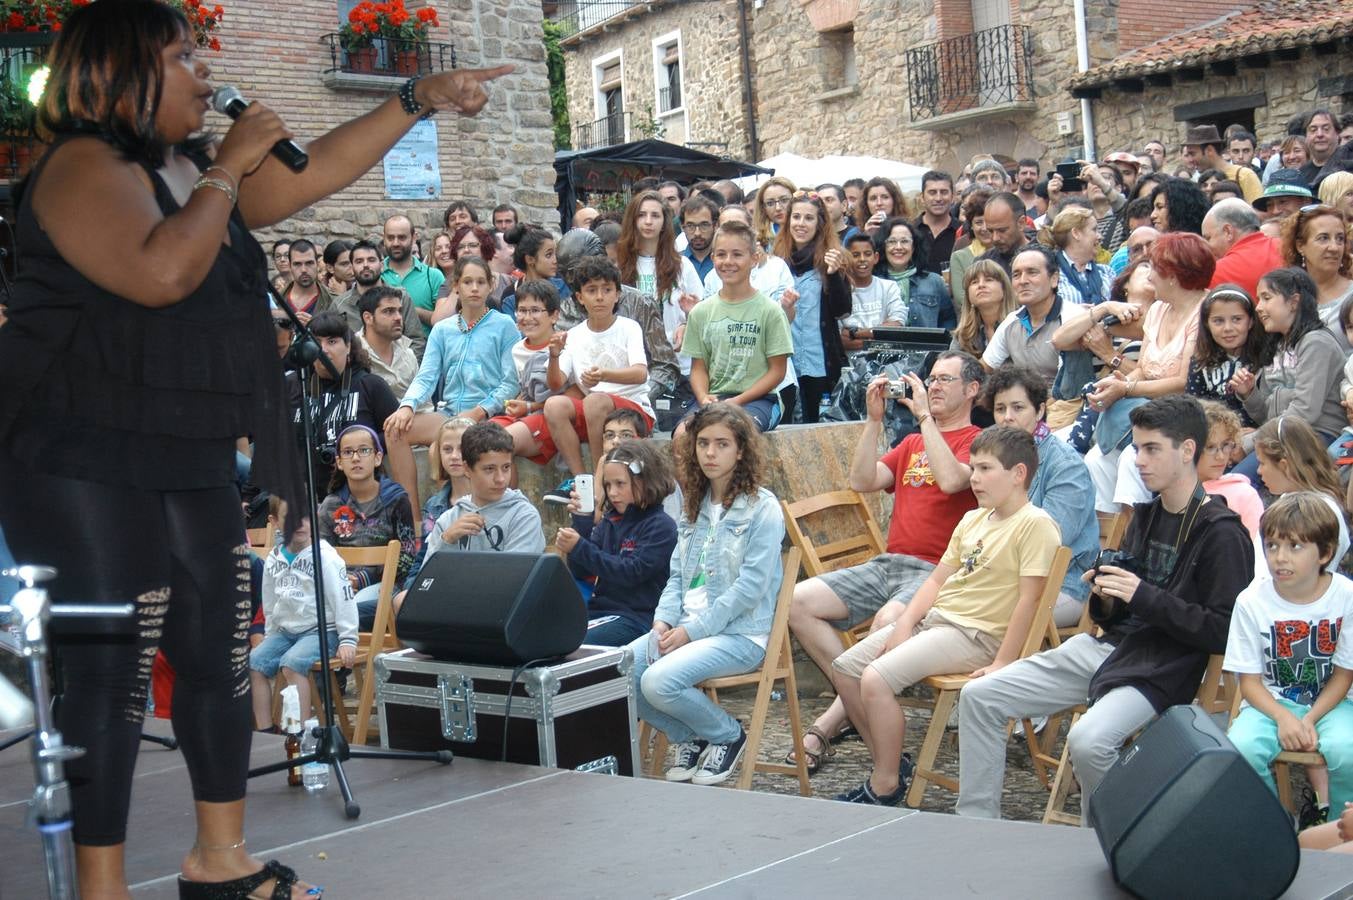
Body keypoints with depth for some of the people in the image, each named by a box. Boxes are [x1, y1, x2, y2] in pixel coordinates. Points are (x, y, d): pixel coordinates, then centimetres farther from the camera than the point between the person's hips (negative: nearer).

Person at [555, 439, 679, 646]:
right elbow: (579, 572, 10)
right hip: (598, 608, 6)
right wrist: (581, 519, 1)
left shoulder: (661, 526, -4)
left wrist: (579, 548, -16)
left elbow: (631, 573, -15)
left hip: (636, 616, -6)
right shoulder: (609, 521, 15)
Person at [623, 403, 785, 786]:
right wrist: (663, 621, -4)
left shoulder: (762, 508, -7)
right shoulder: (695, 505, 16)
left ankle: (729, 736, 1)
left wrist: (692, 630, -16)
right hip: (686, 627, 7)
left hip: (740, 633, -7)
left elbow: (750, 586, -14)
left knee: (659, 682, -29)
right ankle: (689, 739, 7)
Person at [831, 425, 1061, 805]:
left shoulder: (1035, 524, -13)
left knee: (876, 679, -24)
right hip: (934, 618, 9)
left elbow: (1028, 599, -18)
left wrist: (1002, 665, -21)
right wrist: (903, 626, 3)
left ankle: (884, 789, -10)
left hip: (976, 635, -9)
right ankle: (889, 765, 9)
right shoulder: (973, 520, 15)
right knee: (844, 669, 1)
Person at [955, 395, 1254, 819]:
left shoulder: (1221, 533, -9)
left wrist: (1146, 597, -20)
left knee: (1088, 739, -34)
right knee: (979, 696, -2)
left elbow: (1223, 633, -15)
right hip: (1109, 646, 8)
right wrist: (1106, 599, -2)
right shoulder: (1146, 516, 15)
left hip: (1160, 671, -8)